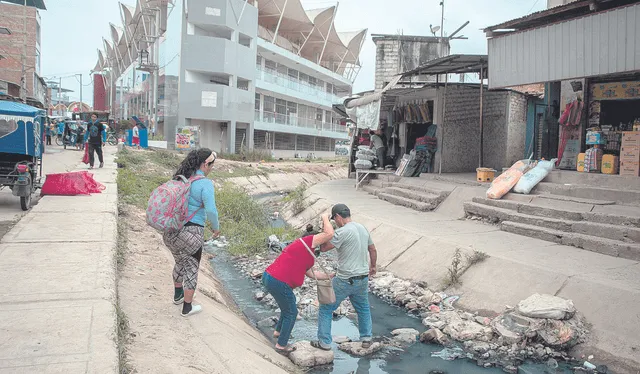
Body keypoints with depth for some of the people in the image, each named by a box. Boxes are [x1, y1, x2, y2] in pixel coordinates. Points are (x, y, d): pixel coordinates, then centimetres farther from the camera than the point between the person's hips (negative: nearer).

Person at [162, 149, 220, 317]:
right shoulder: (205, 183, -16)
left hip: (170, 231, 7)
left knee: (180, 262, 29)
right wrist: (216, 227, -6)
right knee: (191, 268, 12)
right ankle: (187, 308, 25)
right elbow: (211, 210, -24)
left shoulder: (181, 177, 7)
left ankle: (178, 295, 48)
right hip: (190, 233, -7)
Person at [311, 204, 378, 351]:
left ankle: (324, 342, 14)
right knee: (363, 308, 28)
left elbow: (324, 248, -15)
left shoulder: (343, 232, -19)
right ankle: (366, 338, 33)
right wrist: (372, 266, 33)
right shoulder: (363, 228, 5)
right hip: (363, 278, 7)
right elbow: (373, 250, 17)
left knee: (326, 309, 10)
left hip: (345, 281, -7)